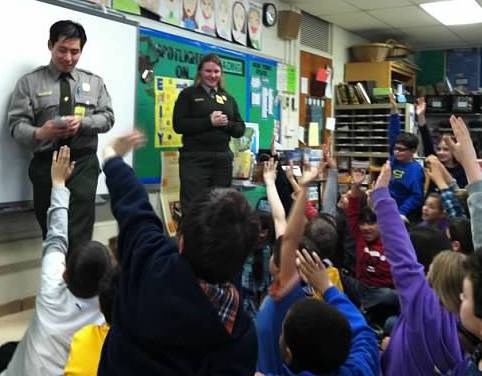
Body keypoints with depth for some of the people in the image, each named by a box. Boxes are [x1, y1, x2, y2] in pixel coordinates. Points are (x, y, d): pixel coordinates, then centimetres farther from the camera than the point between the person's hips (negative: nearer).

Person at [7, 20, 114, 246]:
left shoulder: (94, 82, 15)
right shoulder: (29, 82, 5)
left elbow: (107, 117, 7)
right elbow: (17, 124, -2)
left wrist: (82, 123, -14)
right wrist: (39, 133, -25)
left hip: (83, 163, 1)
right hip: (46, 164, 0)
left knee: (78, 235, -9)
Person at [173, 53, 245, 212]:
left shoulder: (228, 98, 16)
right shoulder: (188, 94, 5)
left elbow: (240, 129, 14)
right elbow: (178, 125, -7)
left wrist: (227, 123, -8)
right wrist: (209, 122, -14)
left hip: (223, 159, 4)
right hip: (195, 158, -4)